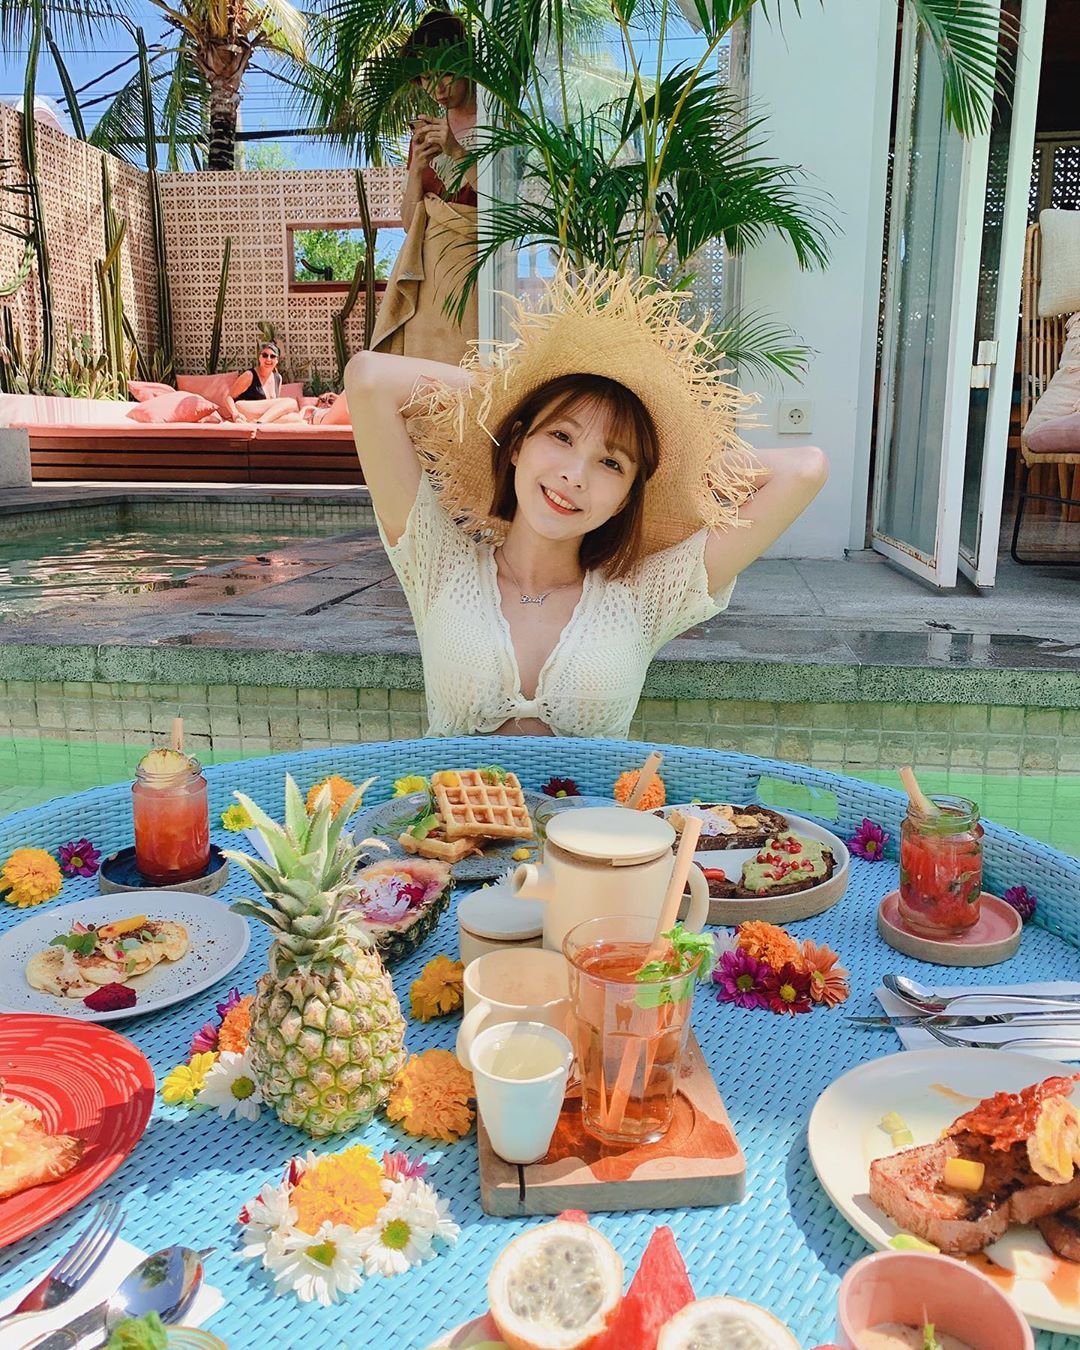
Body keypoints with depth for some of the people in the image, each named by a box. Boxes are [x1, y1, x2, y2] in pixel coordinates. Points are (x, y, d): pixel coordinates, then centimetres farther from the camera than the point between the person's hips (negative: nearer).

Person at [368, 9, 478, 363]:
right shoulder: (426, 129, 16)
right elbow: (409, 222, 14)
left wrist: (457, 152, -17)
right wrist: (417, 167, -2)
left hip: (470, 265, -5)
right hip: (425, 272, 5)